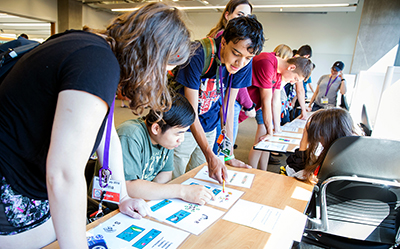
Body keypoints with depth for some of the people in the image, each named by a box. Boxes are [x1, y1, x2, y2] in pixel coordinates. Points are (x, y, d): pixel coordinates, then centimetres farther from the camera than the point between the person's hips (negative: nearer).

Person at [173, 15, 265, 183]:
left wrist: (229, 155, -5)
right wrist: (211, 157, -33)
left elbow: (227, 107, -4)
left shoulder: (244, 64, -11)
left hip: (209, 129, 4)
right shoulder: (198, 57, -26)